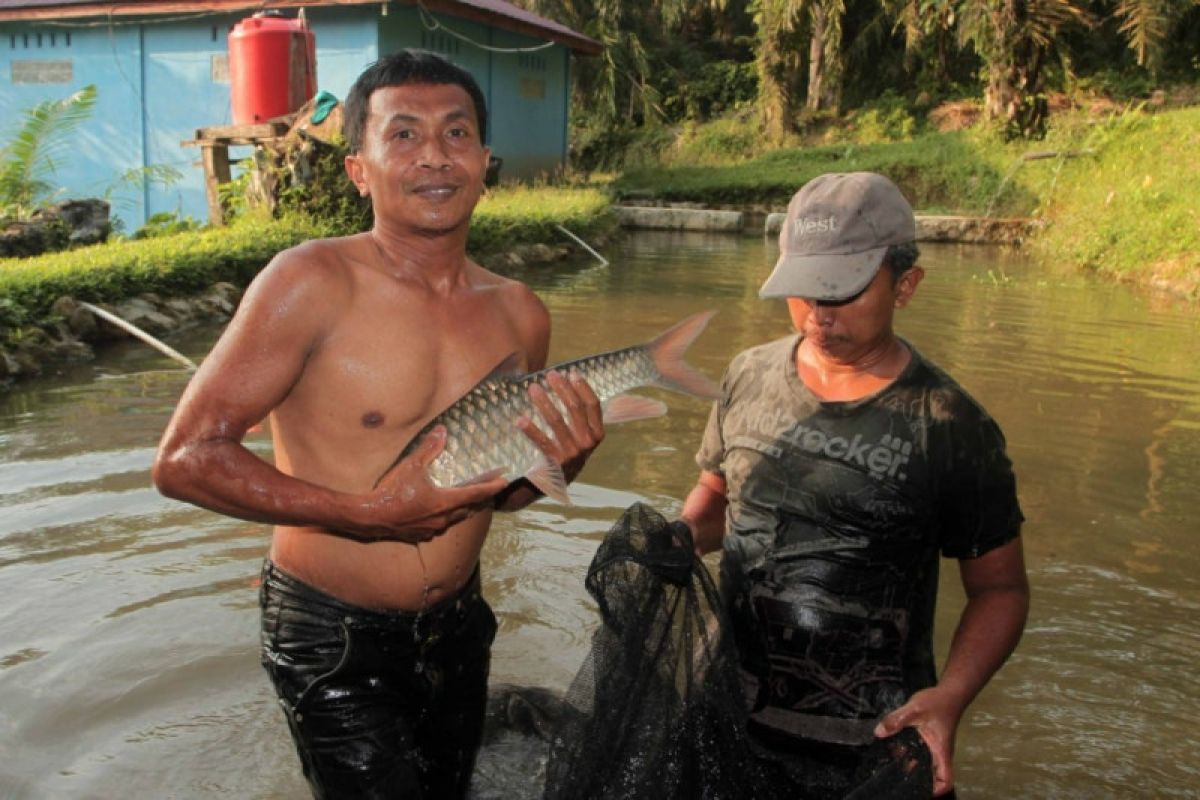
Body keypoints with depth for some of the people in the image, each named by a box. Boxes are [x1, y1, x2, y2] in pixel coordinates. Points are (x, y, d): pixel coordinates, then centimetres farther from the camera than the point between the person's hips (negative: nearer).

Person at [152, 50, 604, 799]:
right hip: (332, 637, -5)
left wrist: (564, 461, -12)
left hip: (457, 624, 6)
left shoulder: (520, 313, -1)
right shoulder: (313, 282, -17)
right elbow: (185, 459, -20)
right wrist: (366, 513, -26)